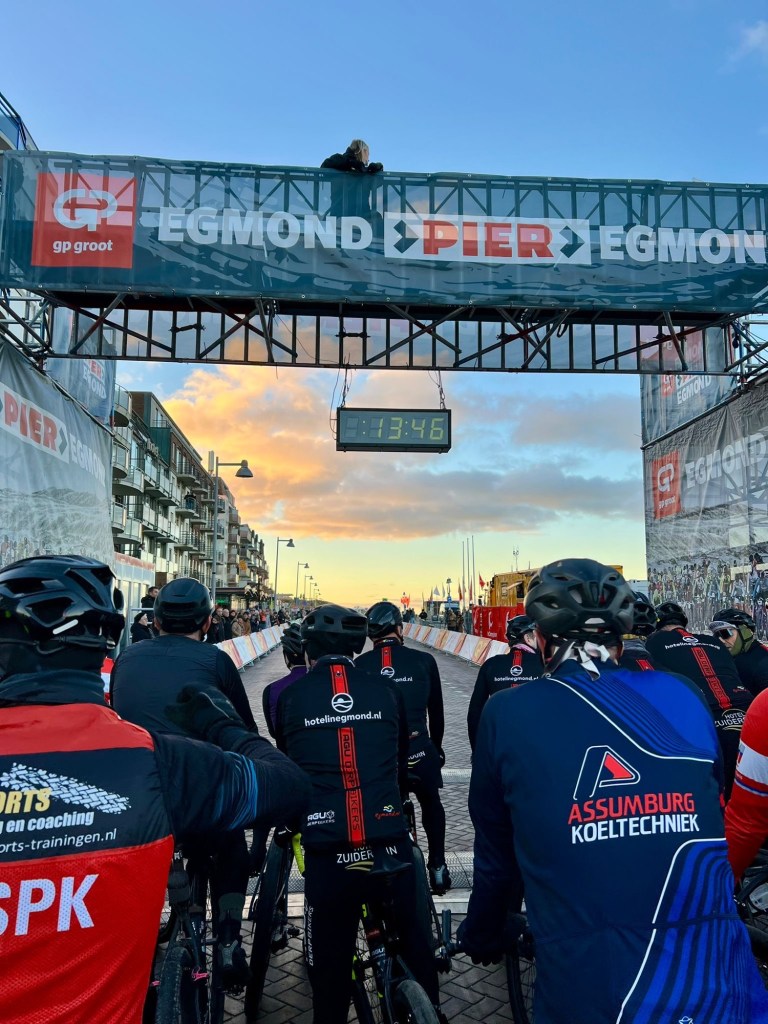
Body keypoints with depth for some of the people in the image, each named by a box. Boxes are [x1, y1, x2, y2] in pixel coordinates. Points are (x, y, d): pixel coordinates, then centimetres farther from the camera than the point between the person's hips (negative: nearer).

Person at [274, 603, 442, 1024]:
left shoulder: (290, 696, 0)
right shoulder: (385, 690, 2)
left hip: (328, 855, -1)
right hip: (391, 848, 1)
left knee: (330, 971, 18)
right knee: (415, 955, 22)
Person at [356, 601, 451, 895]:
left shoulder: (360, 665, -1)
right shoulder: (424, 661, -3)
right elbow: (436, 712, 7)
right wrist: (436, 748, 22)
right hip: (418, 750, 0)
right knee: (432, 805, 24)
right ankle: (437, 866, 29)